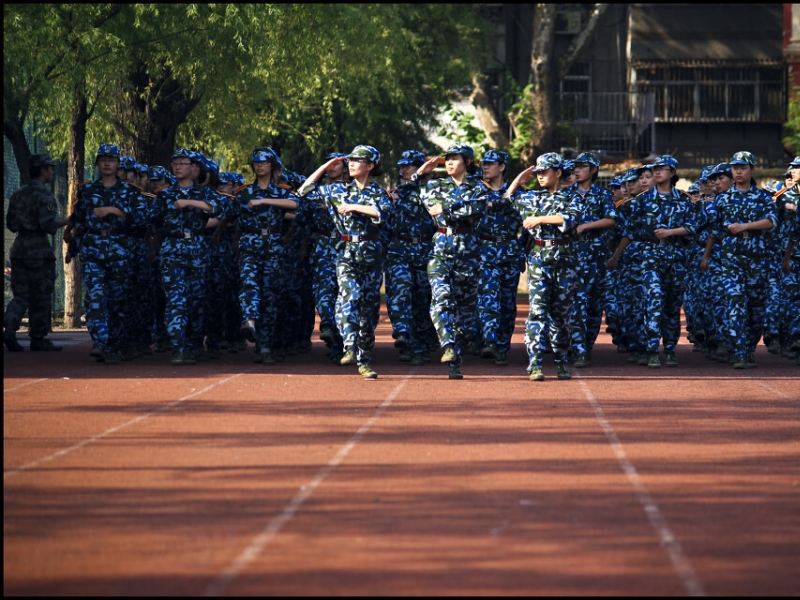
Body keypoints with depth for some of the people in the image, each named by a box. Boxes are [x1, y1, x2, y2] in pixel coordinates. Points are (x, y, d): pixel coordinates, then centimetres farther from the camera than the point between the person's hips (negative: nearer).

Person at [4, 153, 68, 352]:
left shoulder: (17, 194, 11)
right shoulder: (44, 196, -12)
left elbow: (10, 224, 12)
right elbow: (48, 225, -19)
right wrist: (65, 222, -2)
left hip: (19, 248, 7)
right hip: (39, 250, -7)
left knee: (20, 295, 8)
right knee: (41, 297, 2)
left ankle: (9, 329, -12)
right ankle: (38, 339, 7)